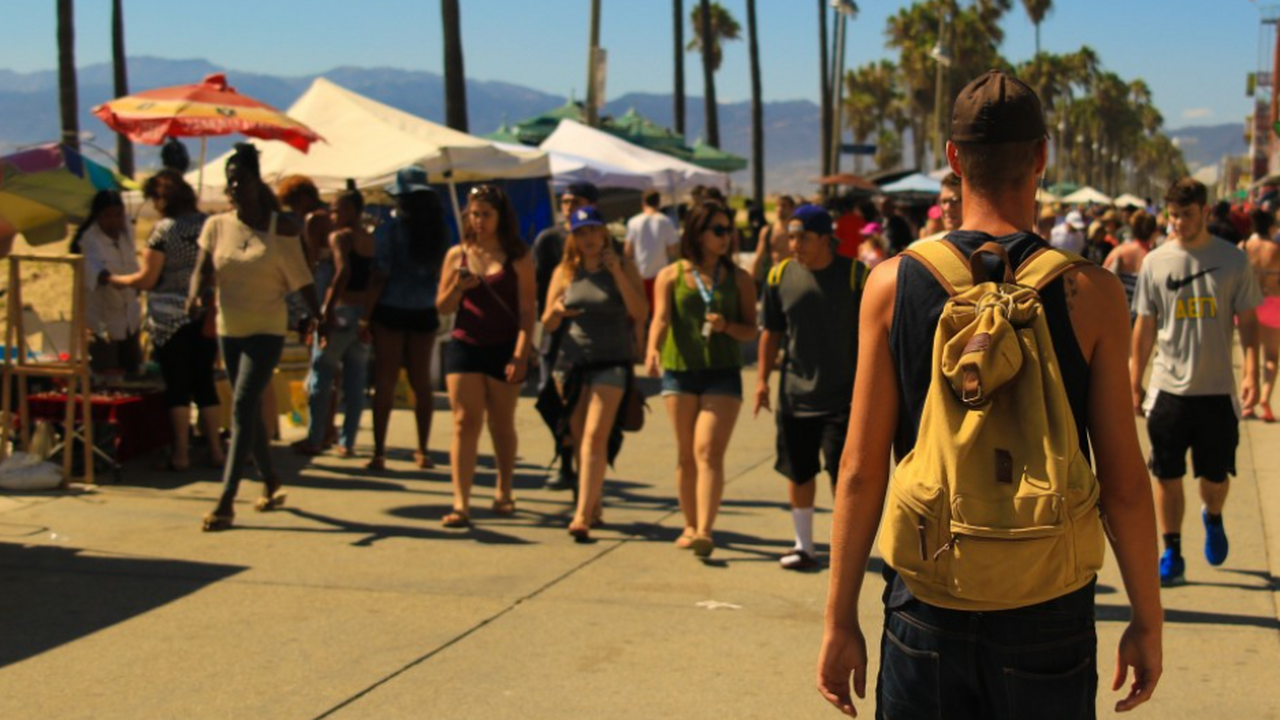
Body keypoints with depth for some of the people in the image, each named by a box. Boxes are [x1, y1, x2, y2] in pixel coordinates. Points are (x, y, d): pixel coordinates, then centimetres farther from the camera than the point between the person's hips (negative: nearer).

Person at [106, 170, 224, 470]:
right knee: (205, 382, 11)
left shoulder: (164, 229, -10)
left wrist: (113, 279, 7)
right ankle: (215, 449, 12)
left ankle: (181, 453, 4)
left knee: (177, 386, 2)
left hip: (171, 319, -4)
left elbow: (147, 279, -9)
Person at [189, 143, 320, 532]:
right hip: (229, 328, 5)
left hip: (267, 329, -5)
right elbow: (202, 269, -3)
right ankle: (270, 482, 31)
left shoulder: (281, 227, -5)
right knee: (249, 411, 13)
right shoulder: (216, 226, 3)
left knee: (242, 407, -14)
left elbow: (300, 275, 0)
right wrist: (196, 295, -24)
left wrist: (317, 314, -1)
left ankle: (226, 501, -15)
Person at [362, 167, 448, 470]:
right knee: (421, 382, 12)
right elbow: (441, 273, 6)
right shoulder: (438, 230, 0)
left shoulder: (389, 229, -12)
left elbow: (379, 276, -12)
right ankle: (422, 451, 17)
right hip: (424, 312, 3)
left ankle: (379, 452, 1)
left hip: (391, 311, -3)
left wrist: (366, 316, -7)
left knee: (385, 382, 2)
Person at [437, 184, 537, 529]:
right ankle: (460, 503, -8)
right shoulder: (457, 254, 7)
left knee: (501, 424, 11)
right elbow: (443, 307, 8)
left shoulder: (517, 258, -1)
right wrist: (457, 287, -13)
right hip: (464, 346, 2)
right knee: (465, 422, -5)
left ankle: (503, 491, 31)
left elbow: (527, 310, -5)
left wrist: (521, 355, -13)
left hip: (504, 349, -1)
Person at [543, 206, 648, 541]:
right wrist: (557, 310, -12)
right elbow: (548, 324, 12)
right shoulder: (565, 272, 9)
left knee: (595, 437, -16)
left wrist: (618, 273, -16)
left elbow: (640, 314, -9)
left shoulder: (623, 266, 2)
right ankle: (593, 508, 26)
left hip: (611, 362, -4)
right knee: (580, 440, 10)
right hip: (572, 361, 4)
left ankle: (582, 515, -21)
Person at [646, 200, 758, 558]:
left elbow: (751, 330, 8)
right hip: (679, 371, 1)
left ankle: (704, 532, -21)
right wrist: (652, 349, -28)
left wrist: (726, 326, -14)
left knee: (708, 451, -14)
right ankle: (691, 526, 22)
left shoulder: (739, 278, 7)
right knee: (686, 454, 8)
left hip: (723, 373, -1)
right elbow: (661, 318, -8)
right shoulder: (671, 275, 5)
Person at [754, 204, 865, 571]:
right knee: (799, 472, 11)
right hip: (795, 395, 4)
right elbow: (771, 331, 11)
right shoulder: (781, 276, 2)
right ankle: (804, 545, 25)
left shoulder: (855, 275, -7)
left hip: (844, 394, -3)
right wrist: (763, 378, 7)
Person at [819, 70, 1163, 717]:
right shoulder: (1091, 293, -8)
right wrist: (1147, 621, 6)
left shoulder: (893, 284, -5)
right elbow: (1122, 482, -6)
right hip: (1046, 614, 0)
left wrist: (841, 620, 3)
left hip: (927, 611, 1)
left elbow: (861, 470, -5)